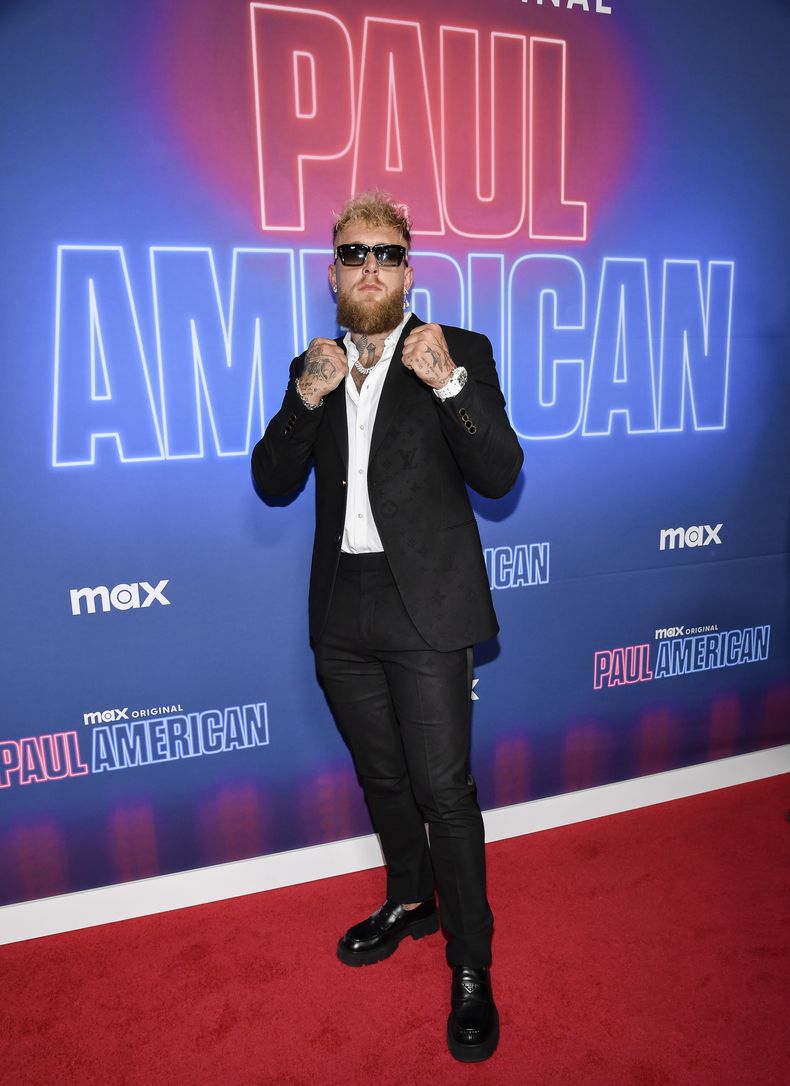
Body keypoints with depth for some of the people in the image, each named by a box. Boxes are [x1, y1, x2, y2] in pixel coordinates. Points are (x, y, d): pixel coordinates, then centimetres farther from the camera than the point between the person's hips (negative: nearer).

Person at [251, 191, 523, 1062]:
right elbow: (273, 482, 4)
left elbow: (499, 476, -10)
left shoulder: (459, 353, -2)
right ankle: (410, 901, 44)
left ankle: (471, 967, 21)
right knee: (382, 777, 19)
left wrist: (449, 382, -22)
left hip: (424, 606, -4)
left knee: (443, 786, 0)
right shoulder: (314, 365, 10)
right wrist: (306, 397, -11)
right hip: (343, 610, 5)